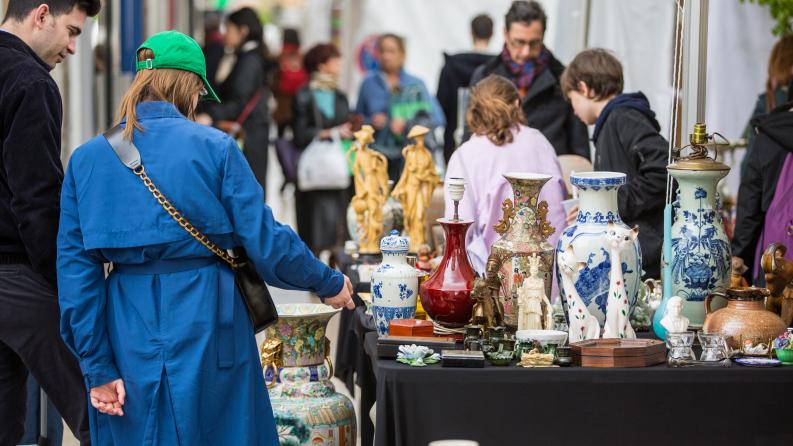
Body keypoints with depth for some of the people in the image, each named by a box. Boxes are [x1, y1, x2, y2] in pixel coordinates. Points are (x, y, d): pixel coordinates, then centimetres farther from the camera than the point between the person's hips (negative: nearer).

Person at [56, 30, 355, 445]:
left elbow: (76, 266, 0)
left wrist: (97, 366, 2)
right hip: (204, 328, -3)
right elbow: (267, 242, -6)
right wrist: (329, 283, 11)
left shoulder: (87, 158, 4)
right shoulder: (214, 147, -5)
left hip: (128, 332, 3)